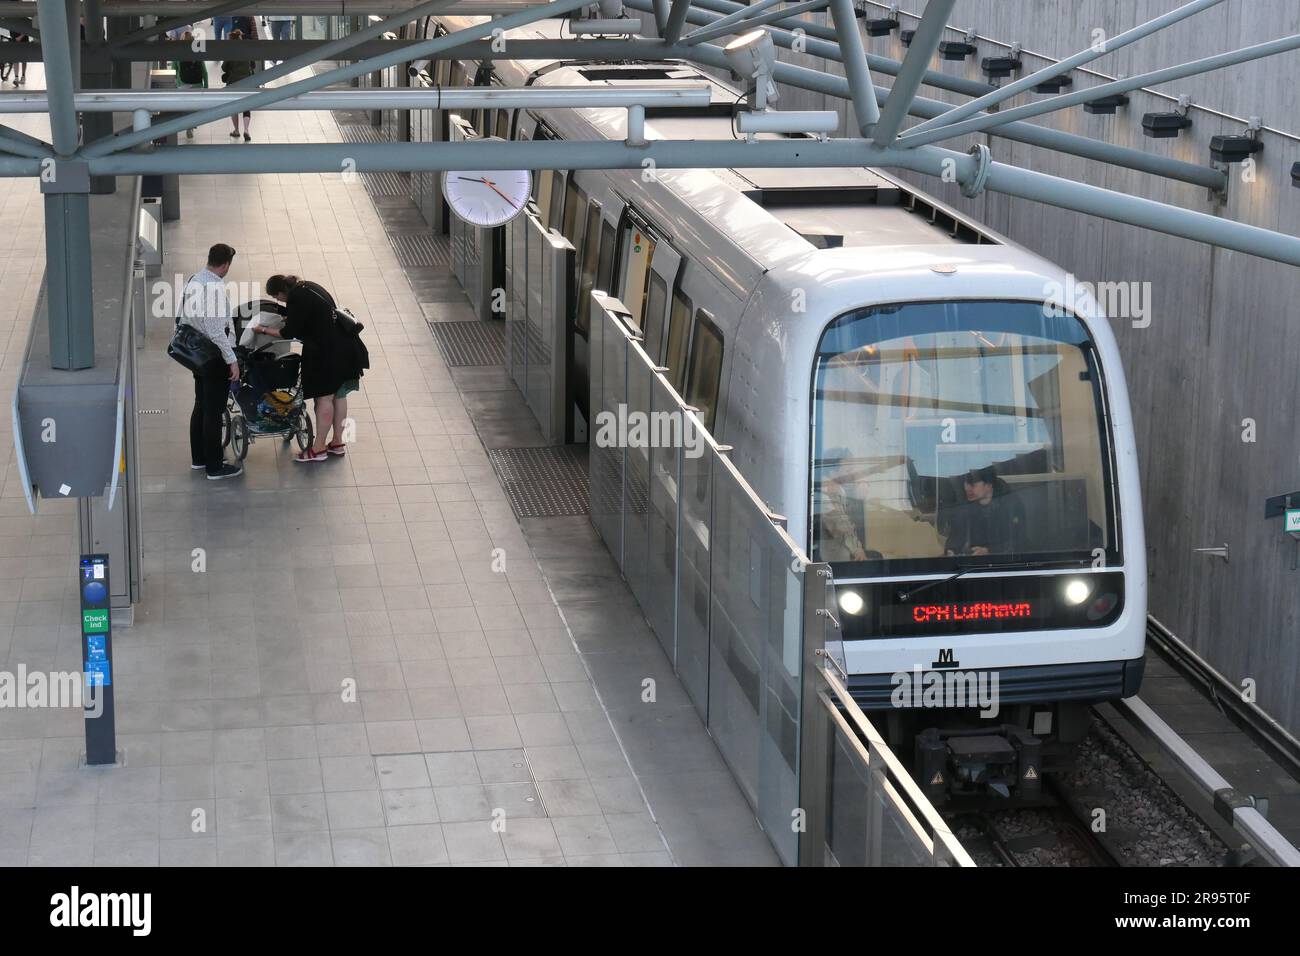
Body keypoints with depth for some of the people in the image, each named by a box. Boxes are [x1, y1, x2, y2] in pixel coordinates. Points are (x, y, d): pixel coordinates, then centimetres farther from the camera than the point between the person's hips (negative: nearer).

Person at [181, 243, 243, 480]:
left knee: (201, 406, 20)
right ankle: (215, 467, 5)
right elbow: (216, 332, -25)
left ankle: (198, 458, 31)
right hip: (215, 358, -10)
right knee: (214, 411, -2)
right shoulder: (215, 288, -24)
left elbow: (182, 318, 13)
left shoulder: (193, 280, 5)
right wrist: (232, 360, -20)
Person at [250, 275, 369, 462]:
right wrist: (289, 320, 27)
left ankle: (318, 449, 6)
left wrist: (264, 330, -2)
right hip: (346, 346, 9)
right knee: (338, 396, 16)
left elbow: (289, 333, -11)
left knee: (324, 398, -1)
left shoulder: (296, 300, -17)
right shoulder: (307, 287, 10)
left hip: (329, 352, -9)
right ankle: (338, 443, 26)